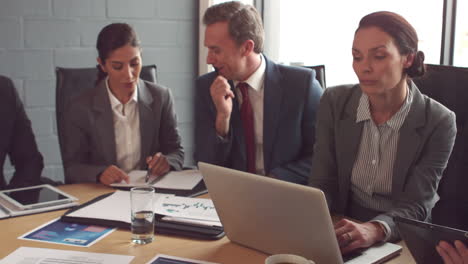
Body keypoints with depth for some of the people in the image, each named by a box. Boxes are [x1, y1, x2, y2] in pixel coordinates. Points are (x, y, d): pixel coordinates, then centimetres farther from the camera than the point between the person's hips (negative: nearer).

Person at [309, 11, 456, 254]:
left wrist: (375, 229, -37)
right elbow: (322, 184, -6)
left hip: (401, 242, 0)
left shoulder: (438, 122, -13)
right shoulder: (334, 102, -7)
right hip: (341, 232, 0)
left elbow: (415, 206, -16)